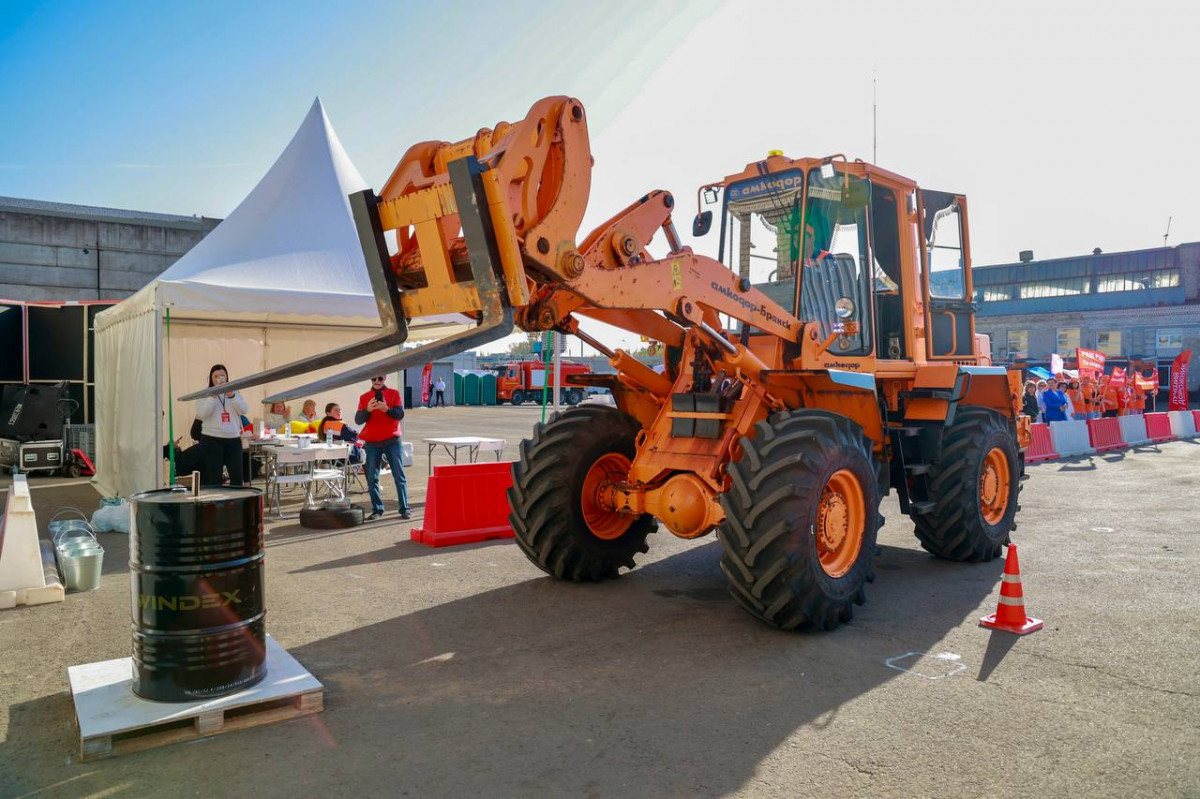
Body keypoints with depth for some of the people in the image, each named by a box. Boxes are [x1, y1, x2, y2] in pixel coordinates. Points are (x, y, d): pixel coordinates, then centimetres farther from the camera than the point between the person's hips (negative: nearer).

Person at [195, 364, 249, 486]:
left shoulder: (234, 393, 12)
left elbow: (244, 410, -2)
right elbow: (202, 414, -12)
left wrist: (232, 396, -16)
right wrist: (213, 396, -17)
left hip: (233, 439, 3)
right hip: (212, 439, -3)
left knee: (237, 476, 2)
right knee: (214, 477, 1)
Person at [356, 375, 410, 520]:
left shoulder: (393, 393, 4)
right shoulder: (364, 397, 6)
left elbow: (400, 414, -6)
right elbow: (358, 420, -2)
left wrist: (387, 409, -24)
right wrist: (368, 410, -21)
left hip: (392, 440, -2)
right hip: (372, 443, 2)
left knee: (399, 475, -2)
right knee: (372, 478, 2)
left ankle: (404, 509, 2)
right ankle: (377, 509, 10)